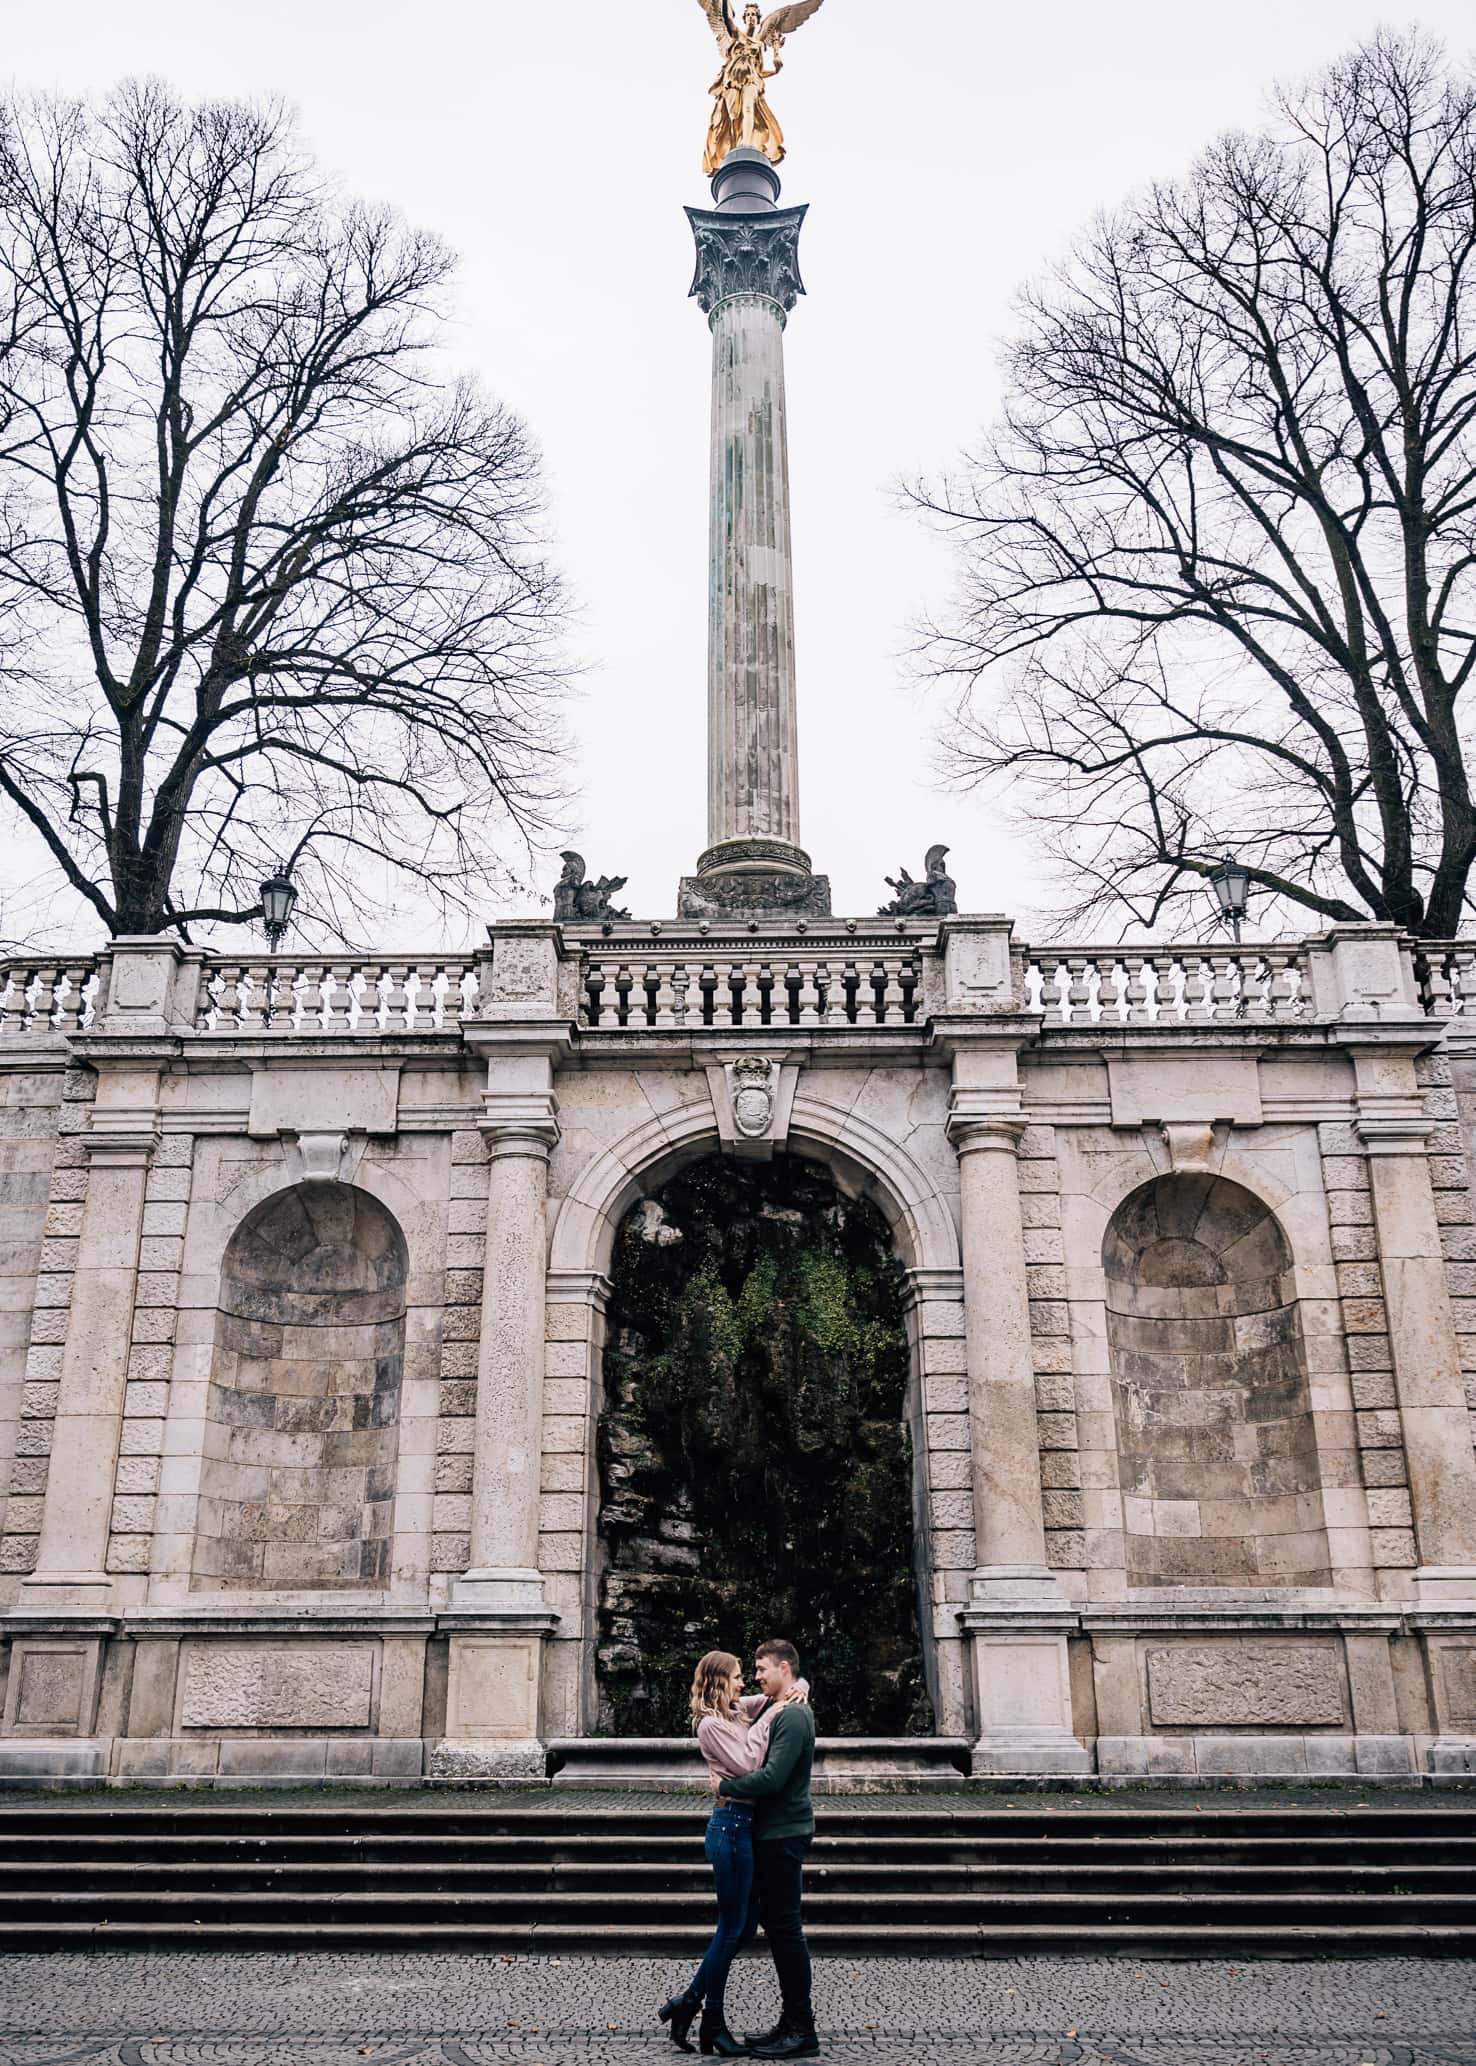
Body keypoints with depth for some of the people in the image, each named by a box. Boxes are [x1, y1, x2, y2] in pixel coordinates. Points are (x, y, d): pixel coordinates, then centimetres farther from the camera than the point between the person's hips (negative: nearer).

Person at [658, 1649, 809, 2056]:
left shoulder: (739, 1710, 12)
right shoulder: (711, 1724, -12)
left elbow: (788, 1683, 20)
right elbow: (745, 1764, -19)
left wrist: (798, 1689, -3)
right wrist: (767, 1720, -14)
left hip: (744, 1825, 9)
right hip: (731, 1826, -9)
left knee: (739, 1927, 13)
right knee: (732, 1927, 0)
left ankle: (687, 2003, 21)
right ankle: (713, 2023, 12)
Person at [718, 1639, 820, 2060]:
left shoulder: (793, 1716, -18)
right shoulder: (782, 1712, 15)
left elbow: (772, 1777, -26)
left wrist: (725, 1786, -14)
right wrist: (733, 1783, 2)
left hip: (783, 1835, -10)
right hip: (773, 1833, 10)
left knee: (785, 1927, -4)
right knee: (776, 1924, 14)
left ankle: (801, 2031, 4)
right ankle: (792, 2022, 22)